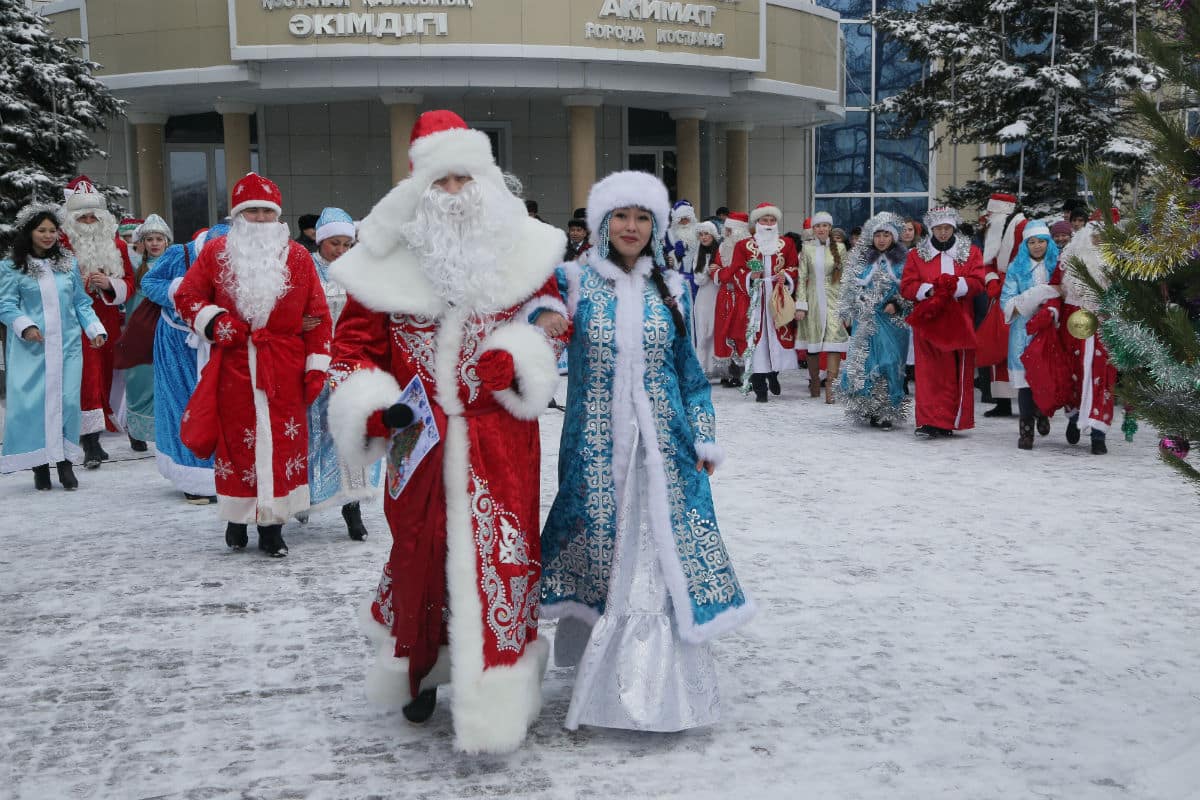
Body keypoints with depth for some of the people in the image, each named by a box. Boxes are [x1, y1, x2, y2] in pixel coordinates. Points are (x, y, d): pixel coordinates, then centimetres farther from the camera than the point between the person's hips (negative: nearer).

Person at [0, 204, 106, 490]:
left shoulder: (68, 263, 12)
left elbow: (81, 303, 14)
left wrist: (95, 328, 3)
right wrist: (25, 326, -18)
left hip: (67, 345, 3)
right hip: (31, 347, -2)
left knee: (67, 400, -3)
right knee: (32, 401, -4)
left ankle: (65, 461, 7)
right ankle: (39, 465, 5)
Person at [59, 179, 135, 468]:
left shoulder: (117, 245, 11)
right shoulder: (64, 245, -1)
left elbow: (129, 283, 10)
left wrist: (110, 284, -10)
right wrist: (79, 284, -19)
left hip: (109, 321, 5)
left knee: (106, 375, 9)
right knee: (87, 376, -12)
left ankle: (93, 440, 23)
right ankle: (91, 445, -15)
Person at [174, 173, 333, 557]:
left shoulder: (297, 256, 5)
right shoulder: (216, 253, 6)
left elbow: (318, 314, 5)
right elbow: (187, 296, 9)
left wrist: (316, 366, 0)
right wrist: (212, 321, -9)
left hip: (284, 370, 0)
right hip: (233, 366, 0)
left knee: (282, 442, 0)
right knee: (236, 441, 6)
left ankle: (272, 524, 9)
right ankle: (237, 516, 22)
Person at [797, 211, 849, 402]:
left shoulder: (839, 248, 5)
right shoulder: (807, 249, 4)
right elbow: (802, 278, 2)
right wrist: (801, 305, -4)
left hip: (833, 300, 0)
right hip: (813, 300, 1)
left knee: (834, 343, -12)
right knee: (812, 345, 6)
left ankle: (830, 388, -16)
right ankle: (814, 384, 20)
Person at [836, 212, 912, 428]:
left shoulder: (903, 260, 5)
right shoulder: (859, 258, 7)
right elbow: (849, 288, 9)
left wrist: (897, 304, -10)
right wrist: (847, 313, 3)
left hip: (893, 320, -1)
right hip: (865, 319, 1)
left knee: (890, 362, -6)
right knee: (863, 361, -3)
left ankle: (887, 412, 0)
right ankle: (867, 409, 8)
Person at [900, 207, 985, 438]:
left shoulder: (970, 251, 10)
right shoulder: (917, 254, 10)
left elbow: (978, 281, -1)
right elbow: (906, 286, 3)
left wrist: (956, 286, -18)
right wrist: (928, 290, -15)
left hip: (958, 321, 0)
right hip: (928, 320, 0)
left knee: (958, 372, 1)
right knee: (930, 371, -6)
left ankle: (949, 421, 8)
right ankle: (929, 422, -7)